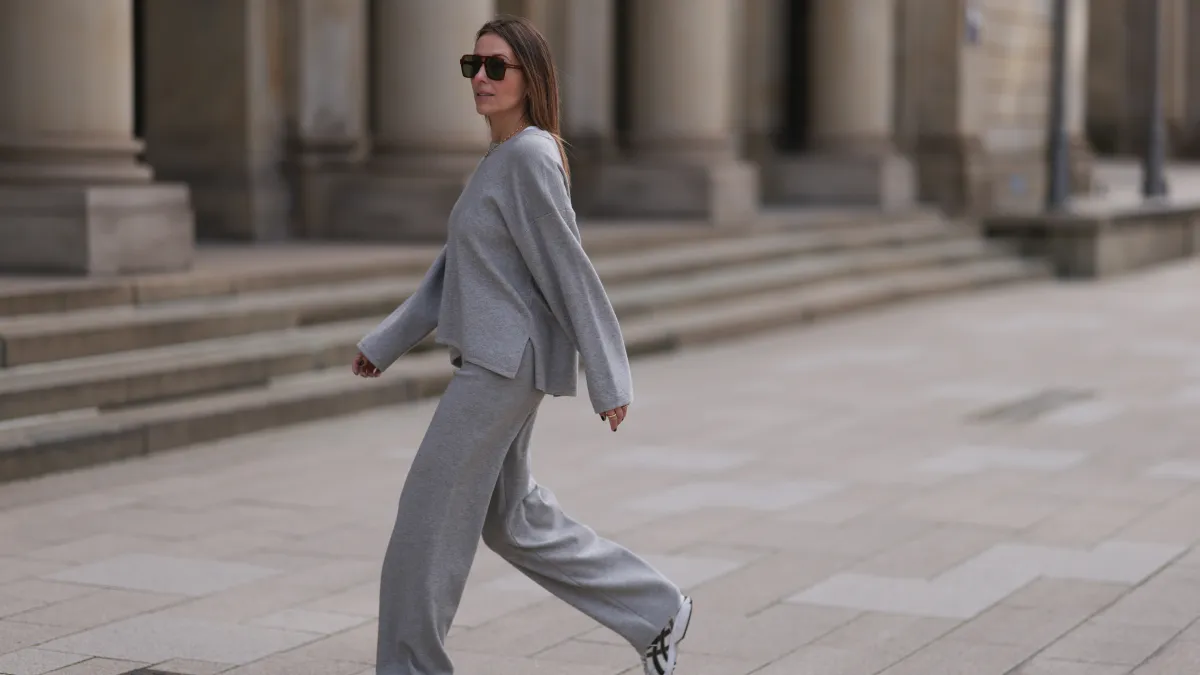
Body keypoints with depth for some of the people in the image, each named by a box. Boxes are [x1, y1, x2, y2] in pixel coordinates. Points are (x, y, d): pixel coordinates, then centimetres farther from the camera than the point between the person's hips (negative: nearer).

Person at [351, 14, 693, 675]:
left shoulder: (530, 158, -15)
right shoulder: (500, 158, 14)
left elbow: (570, 271, -17)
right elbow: (453, 269, 18)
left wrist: (607, 378, -17)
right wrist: (386, 343, 17)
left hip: (505, 365, -10)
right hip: (488, 361, 10)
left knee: (429, 517, -4)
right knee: (511, 520, 17)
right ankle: (657, 613, 25)